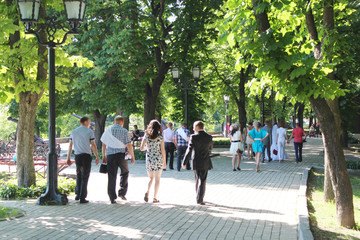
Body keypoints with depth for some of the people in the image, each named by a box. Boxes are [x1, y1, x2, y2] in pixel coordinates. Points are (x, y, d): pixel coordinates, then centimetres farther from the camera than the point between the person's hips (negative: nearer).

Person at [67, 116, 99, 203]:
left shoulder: (73, 132, 10)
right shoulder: (89, 131, -3)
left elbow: (70, 145, 9)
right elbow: (93, 145, -6)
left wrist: (68, 158, 12)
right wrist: (97, 157, 0)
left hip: (77, 155, 4)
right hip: (86, 155, -4)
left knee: (79, 175, 22)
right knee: (85, 177, 1)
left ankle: (77, 194, 18)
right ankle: (82, 198, -1)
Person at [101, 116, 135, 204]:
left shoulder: (108, 130, 6)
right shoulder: (124, 131, -4)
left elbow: (104, 144, 8)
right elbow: (129, 145, -7)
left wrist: (104, 156, 16)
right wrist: (132, 157, 1)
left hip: (110, 154, 2)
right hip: (121, 154, -2)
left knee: (111, 176, 6)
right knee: (125, 173, 18)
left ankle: (112, 198, 6)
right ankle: (122, 192, 5)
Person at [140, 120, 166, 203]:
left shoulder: (146, 136, -2)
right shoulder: (160, 137, -6)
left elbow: (142, 148, -2)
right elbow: (163, 150, -5)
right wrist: (164, 162, 1)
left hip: (149, 159, 2)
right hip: (158, 159, -2)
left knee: (151, 178, 16)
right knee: (157, 179, 7)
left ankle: (147, 192, -8)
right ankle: (155, 198, 6)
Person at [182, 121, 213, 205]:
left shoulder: (193, 137, -11)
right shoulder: (209, 137, -2)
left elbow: (189, 150, -13)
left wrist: (184, 162, -10)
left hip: (196, 163, -1)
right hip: (205, 162, 1)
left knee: (197, 180, 17)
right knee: (202, 181, 4)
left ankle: (199, 197, 25)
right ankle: (199, 199, -2)